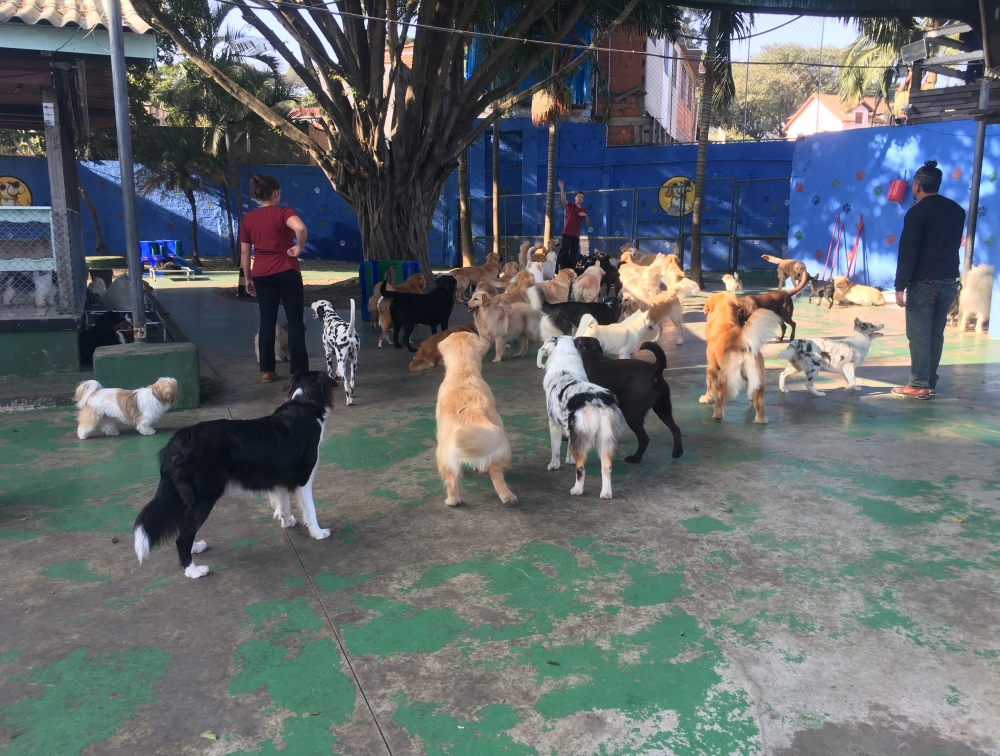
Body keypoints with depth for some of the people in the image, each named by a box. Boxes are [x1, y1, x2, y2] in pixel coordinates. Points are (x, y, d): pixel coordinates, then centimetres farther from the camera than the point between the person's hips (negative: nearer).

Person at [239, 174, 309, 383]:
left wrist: (248, 278, 16)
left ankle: (266, 370, 12)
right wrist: (299, 248, -14)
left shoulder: (248, 218, 6)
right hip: (286, 271, -4)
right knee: (295, 320, 2)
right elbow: (300, 228, -30)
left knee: (267, 321, 10)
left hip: (261, 274, 5)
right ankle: (299, 370, 2)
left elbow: (244, 252, 8)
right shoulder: (283, 212, -8)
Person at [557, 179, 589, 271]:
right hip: (567, 233, -5)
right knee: (564, 251, -13)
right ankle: (558, 267, -13)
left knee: (574, 254, 2)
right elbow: (563, 200, -16)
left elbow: (588, 224, 14)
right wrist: (562, 189, -29)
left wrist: (585, 215, -5)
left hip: (576, 234, 5)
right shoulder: (571, 206, 4)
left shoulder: (584, 210, 17)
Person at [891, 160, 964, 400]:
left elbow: (908, 252, -14)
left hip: (924, 282, -7)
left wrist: (900, 286, -12)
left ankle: (918, 385, -3)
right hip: (949, 281, 7)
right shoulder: (957, 210, 12)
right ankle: (930, 382, 15)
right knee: (936, 334, 11)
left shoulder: (917, 212, -9)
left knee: (919, 334, -3)